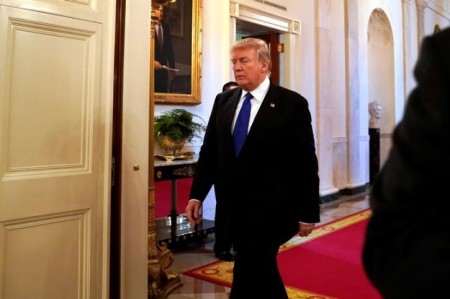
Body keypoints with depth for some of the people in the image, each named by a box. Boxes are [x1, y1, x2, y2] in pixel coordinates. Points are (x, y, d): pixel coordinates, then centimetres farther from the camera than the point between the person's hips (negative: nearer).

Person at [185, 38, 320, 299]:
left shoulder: (292, 103, -6)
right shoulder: (223, 101, 7)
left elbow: (306, 162, -6)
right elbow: (209, 151, 9)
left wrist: (308, 213, -5)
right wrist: (197, 195, 4)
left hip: (269, 210, -5)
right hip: (233, 208, 5)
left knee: (248, 278, -1)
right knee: (261, 272, 19)